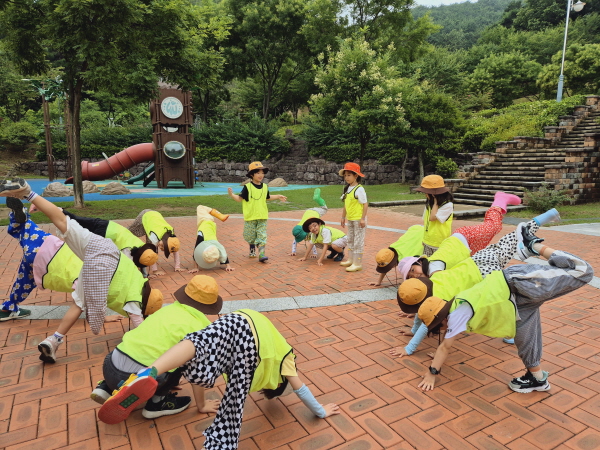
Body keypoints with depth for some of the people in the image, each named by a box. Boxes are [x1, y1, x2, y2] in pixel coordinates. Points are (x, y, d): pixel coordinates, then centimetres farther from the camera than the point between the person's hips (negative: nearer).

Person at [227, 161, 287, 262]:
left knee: (262, 235, -4)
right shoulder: (247, 187, -7)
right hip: (250, 216, -2)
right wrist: (231, 194, -24)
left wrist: (278, 196, 23)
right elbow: (240, 198, -8)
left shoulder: (265, 187, 7)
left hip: (262, 216, 3)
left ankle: (261, 254, -5)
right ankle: (252, 248, 37)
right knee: (251, 236, 11)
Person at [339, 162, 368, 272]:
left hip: (358, 220, -9)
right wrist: (343, 217, 17)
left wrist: (363, 219, -21)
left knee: (358, 241, -1)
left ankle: (357, 264, 7)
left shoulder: (359, 189, -17)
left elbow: (365, 204, -18)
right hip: (350, 219, 9)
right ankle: (350, 260, 32)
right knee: (350, 240, 18)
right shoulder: (347, 189, 8)